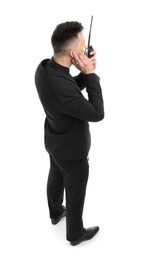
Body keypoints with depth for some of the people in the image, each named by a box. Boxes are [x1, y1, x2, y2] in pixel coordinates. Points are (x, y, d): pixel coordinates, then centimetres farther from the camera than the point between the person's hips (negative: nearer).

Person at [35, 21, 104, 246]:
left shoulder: (44, 67, -15)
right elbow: (97, 114, -30)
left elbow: (73, 88, 2)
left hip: (54, 142, 8)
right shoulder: (60, 89, -43)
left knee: (56, 178, 31)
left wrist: (86, 73, -16)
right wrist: (91, 74, -29)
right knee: (75, 194, 17)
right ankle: (75, 234, 42)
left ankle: (56, 213, 59)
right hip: (72, 151, -8)